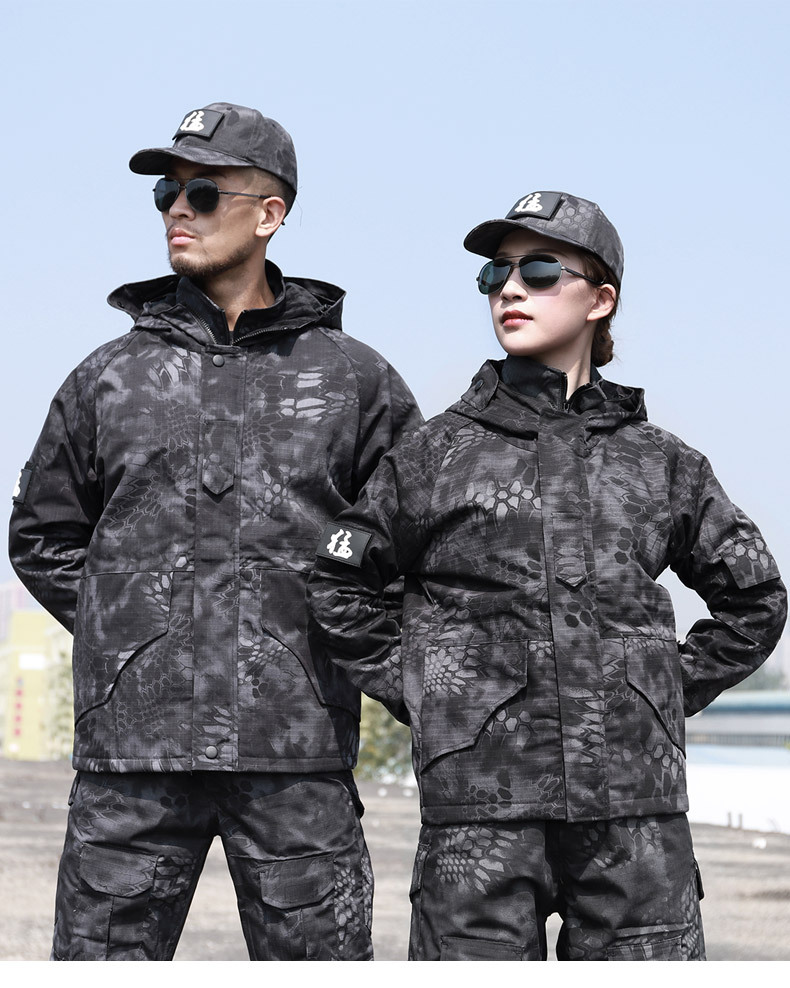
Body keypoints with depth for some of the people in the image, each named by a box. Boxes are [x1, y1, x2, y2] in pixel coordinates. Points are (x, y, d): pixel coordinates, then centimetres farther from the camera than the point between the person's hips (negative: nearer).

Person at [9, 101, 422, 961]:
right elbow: (43, 534, 20)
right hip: (133, 748, 1)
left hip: (299, 758, -1)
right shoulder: (111, 377, 10)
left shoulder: (352, 378, 7)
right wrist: (123, 634, 9)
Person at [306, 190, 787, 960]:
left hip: (635, 805, 2)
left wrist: (674, 690, 10)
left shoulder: (659, 462, 10)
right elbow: (335, 586, 13)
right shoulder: (436, 454, 6)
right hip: (482, 800, -1)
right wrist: (412, 691, 5)